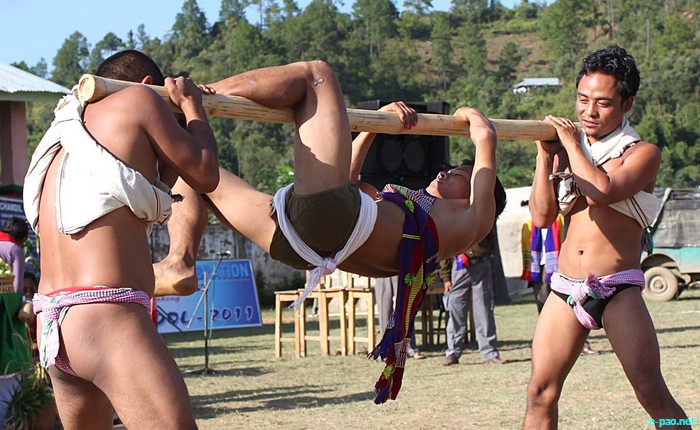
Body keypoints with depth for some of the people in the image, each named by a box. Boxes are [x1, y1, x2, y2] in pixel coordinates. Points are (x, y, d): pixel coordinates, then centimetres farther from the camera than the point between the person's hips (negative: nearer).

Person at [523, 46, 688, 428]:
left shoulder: (642, 153, -1)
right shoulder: (568, 151, 14)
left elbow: (603, 190, -21)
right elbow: (542, 215, 5)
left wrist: (570, 143, -8)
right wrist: (546, 155, 0)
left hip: (617, 289, -4)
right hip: (565, 288, 5)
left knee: (652, 393, -13)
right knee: (541, 393, 0)